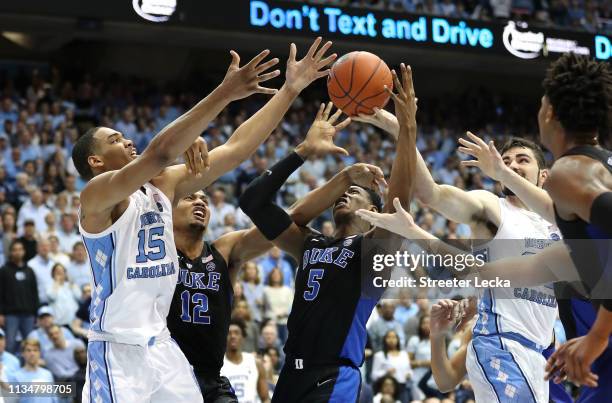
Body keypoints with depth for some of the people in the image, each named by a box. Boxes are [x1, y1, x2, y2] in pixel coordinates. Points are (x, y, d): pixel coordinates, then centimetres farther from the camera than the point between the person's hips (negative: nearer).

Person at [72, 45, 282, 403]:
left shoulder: (163, 185, 9)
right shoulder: (98, 195, -13)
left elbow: (234, 150, 6)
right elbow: (159, 153, -30)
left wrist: (289, 91, -2)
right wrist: (225, 93, -33)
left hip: (161, 345, 8)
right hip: (118, 350, -8)